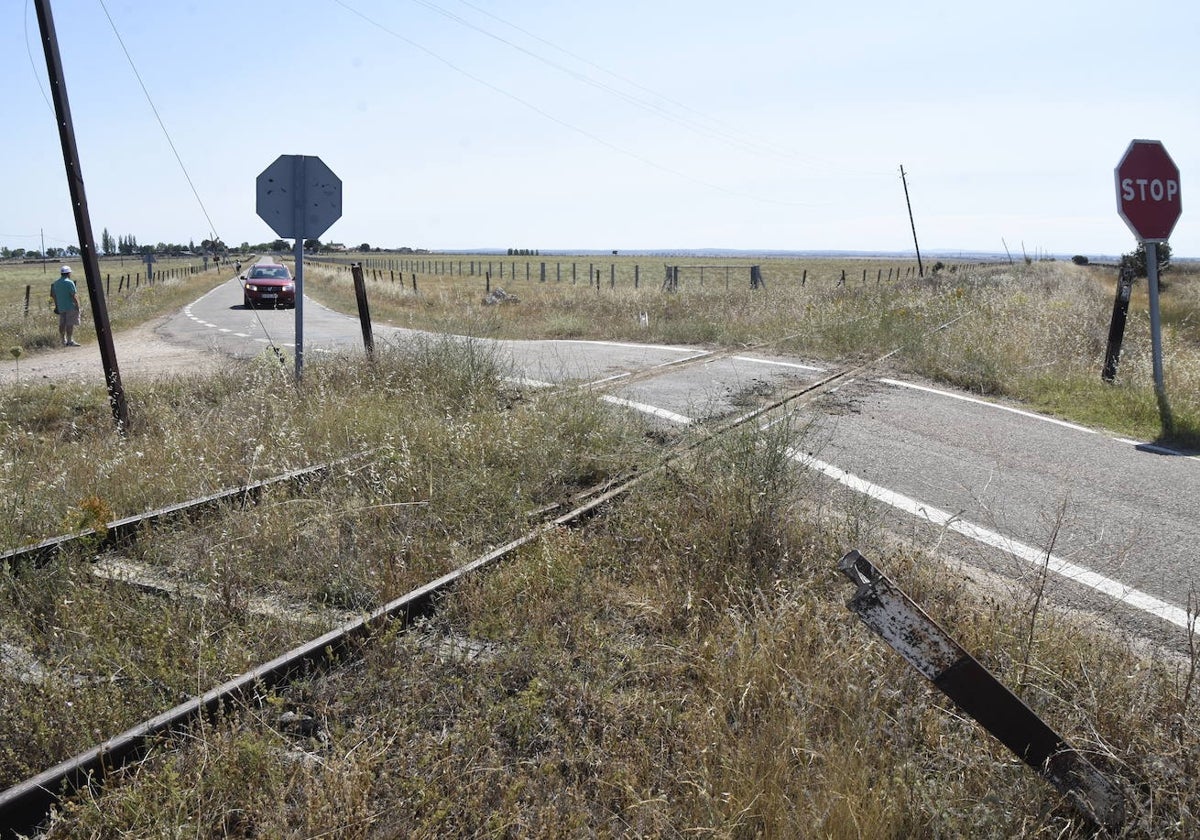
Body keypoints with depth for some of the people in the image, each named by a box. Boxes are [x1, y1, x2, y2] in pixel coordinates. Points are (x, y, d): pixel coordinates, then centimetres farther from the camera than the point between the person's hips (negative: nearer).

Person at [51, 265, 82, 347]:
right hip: (70, 306, -7)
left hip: (60, 307, 7)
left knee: (62, 324, 10)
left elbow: (54, 295, 16)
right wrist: (77, 305, -11)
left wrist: (56, 306, 23)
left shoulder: (55, 283, 12)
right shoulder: (69, 282, -11)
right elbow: (74, 295, -16)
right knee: (70, 324, -7)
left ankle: (64, 341, 14)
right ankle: (70, 341, -9)